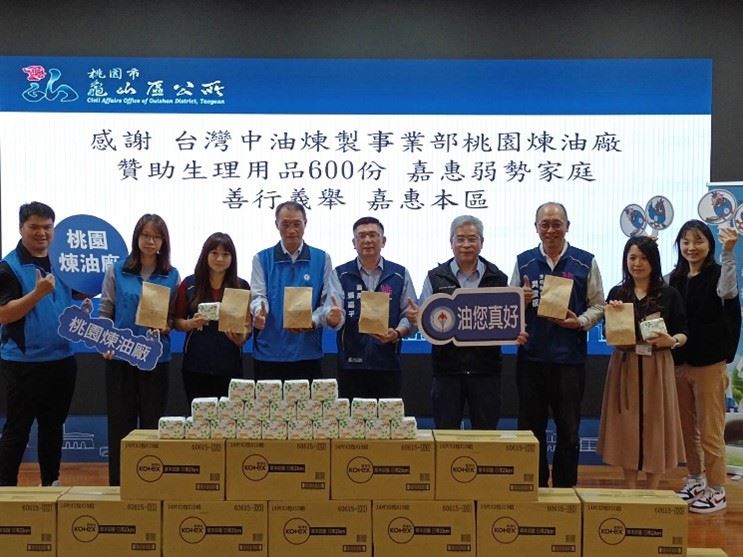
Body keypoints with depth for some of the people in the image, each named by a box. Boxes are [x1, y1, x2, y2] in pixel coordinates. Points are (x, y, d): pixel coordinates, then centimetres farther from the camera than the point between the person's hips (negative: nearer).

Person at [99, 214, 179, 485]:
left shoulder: (172, 276, 4)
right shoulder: (117, 271, 1)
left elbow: (175, 316, 7)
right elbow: (105, 312, 2)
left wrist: (165, 326, -15)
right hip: (120, 356, -1)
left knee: (153, 421, 7)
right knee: (120, 421, 5)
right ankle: (118, 482, 16)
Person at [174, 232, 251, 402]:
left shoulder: (242, 286, 4)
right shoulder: (189, 284, 3)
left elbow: (248, 324, 7)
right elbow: (177, 322, 6)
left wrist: (241, 337, -13)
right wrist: (192, 323, -13)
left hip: (229, 365, 0)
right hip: (195, 364, 0)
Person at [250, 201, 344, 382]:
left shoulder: (321, 259, 6)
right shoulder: (262, 259, 6)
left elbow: (331, 301, 0)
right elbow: (258, 296, -1)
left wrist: (313, 321, -20)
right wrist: (259, 312, -26)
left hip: (307, 353, 0)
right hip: (269, 353, 0)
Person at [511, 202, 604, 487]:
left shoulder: (585, 262, 2)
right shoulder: (523, 261, 7)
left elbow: (598, 306, 5)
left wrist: (580, 322, -13)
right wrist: (521, 300, -11)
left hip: (570, 358, -1)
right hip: (531, 357, 2)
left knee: (568, 430, 8)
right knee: (531, 428, 9)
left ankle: (565, 490, 22)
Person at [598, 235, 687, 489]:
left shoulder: (669, 295, 1)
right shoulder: (617, 294, 6)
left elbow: (684, 333, 2)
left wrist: (672, 340, -19)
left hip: (657, 367, -1)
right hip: (624, 366, 2)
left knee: (655, 425, 3)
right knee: (626, 426, 5)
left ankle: (652, 493, 14)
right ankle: (630, 490, 18)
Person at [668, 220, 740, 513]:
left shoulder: (716, 273, -8)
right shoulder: (675, 278, 7)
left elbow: (727, 293, -31)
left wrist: (729, 252, -39)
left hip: (709, 364, -5)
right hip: (679, 363, 5)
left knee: (710, 430, 1)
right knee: (686, 428, 14)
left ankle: (717, 491, 13)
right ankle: (695, 480, 29)